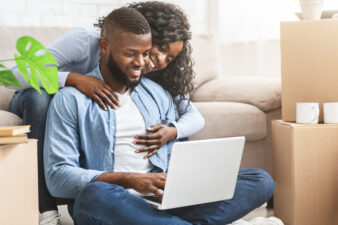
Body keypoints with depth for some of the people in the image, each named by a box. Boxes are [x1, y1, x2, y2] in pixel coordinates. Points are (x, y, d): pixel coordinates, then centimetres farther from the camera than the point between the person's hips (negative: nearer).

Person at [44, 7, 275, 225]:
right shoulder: (72, 100, 3)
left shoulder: (159, 95, 19)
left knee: (261, 181, -12)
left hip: (164, 202, 5)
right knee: (94, 194, -42)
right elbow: (57, 177, -6)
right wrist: (127, 179, -19)